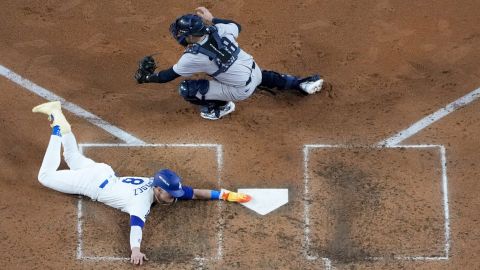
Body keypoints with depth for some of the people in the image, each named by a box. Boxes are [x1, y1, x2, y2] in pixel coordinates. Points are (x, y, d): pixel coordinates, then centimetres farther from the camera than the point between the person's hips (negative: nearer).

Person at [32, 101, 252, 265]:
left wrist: (225, 195, -22)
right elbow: (136, 224, -54)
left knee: (74, 159, 30)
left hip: (104, 175, 6)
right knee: (46, 176, 2)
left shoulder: (161, 186, -18)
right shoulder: (142, 201, -36)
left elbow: (194, 193, -14)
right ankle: (57, 128, 6)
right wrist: (135, 250, -71)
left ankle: (57, 116, 31)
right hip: (91, 183, -6)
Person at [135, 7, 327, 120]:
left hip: (240, 90, -6)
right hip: (254, 71, 6)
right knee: (266, 77, 43)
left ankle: (222, 107, 10)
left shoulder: (193, 57, -23)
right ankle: (301, 84, 39)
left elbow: (170, 75, -10)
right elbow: (237, 26, 14)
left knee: (186, 89, -7)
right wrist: (212, 19, 18)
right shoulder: (218, 29, -10)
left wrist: (146, 77, 3)